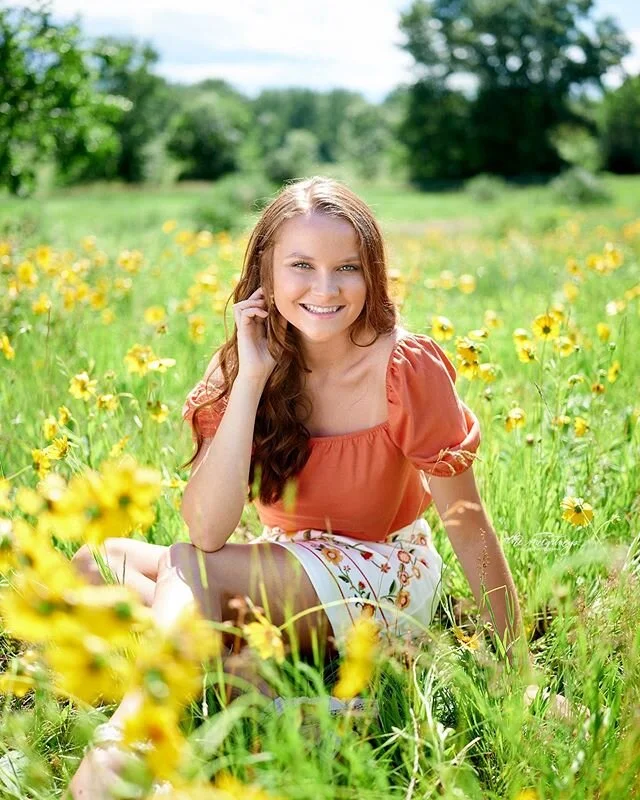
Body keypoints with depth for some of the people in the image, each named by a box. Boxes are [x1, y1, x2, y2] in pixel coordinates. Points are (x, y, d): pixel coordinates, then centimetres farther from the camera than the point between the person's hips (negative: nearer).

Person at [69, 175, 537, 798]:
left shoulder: (406, 367, -19)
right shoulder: (240, 368, -9)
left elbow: (468, 525, -15)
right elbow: (207, 530, -22)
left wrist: (520, 667, -15)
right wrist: (251, 379, -26)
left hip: (383, 582, -5)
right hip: (283, 577, 5)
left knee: (187, 567, -27)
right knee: (98, 562, -13)